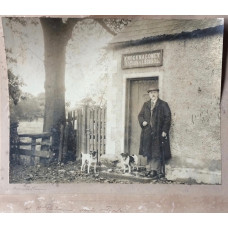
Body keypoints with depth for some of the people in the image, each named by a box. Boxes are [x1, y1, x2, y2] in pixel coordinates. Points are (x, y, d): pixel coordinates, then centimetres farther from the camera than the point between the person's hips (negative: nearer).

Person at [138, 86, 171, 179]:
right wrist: (142, 122, -4)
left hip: (158, 133, -4)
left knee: (157, 153, -2)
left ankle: (156, 170, 3)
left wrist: (165, 131, -11)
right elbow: (140, 115, 18)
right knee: (149, 153, 8)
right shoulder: (146, 105, 15)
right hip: (147, 133, 4)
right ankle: (149, 170, 14)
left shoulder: (163, 104, 1)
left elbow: (167, 118, -4)